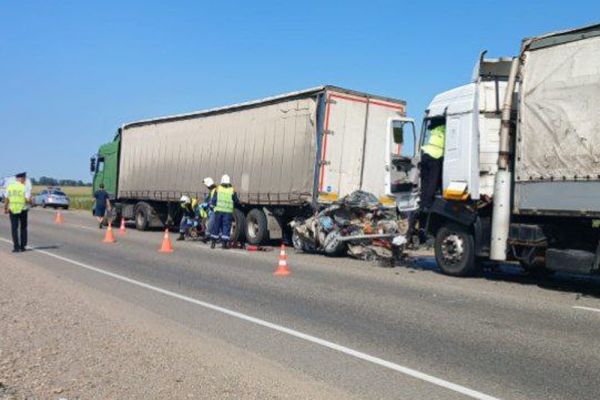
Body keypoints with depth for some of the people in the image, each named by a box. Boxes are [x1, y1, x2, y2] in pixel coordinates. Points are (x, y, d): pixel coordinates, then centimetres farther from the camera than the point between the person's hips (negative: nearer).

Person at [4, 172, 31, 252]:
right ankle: (22, 246, 14)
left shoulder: (9, 186, 1)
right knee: (23, 228, 12)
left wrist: (5, 209, 16)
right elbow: (28, 200, -15)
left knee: (14, 228, 4)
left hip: (12, 210, 2)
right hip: (22, 210, -2)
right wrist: (30, 199, 8)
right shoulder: (24, 187, -9)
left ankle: (16, 247, -3)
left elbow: (6, 199, 4)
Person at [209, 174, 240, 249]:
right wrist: (234, 206, 27)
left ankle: (213, 243, 13)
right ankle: (224, 243, 0)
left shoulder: (218, 189, 5)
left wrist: (213, 206, 22)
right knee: (226, 227, 3)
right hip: (228, 212, -1)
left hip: (218, 211, 1)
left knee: (216, 226, 9)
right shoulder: (232, 190, 3)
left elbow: (213, 200, 4)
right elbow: (237, 202, 7)